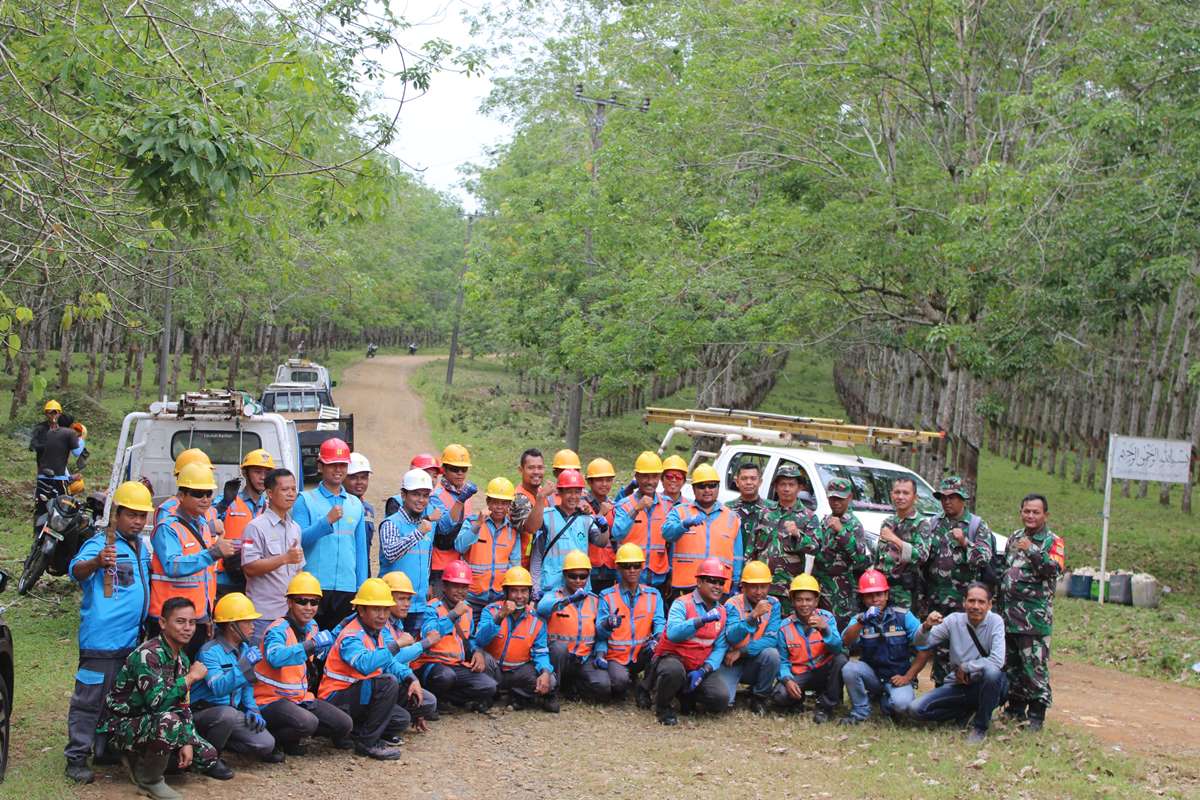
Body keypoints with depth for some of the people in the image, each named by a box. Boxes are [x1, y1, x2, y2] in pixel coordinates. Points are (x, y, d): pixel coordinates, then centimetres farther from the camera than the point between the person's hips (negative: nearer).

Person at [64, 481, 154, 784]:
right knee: (90, 700, -4)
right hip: (101, 639, -8)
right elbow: (76, 571, -35)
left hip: (132, 639, 8)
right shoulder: (100, 544, -15)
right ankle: (76, 758, 3)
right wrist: (96, 562, -55)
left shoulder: (141, 546, 10)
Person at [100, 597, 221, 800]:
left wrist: (186, 742, -9)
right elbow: (157, 701, -33)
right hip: (122, 727, -8)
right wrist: (191, 677, -21)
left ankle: (143, 759, 14)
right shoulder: (147, 654, -23)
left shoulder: (183, 659, 5)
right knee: (168, 721, -37)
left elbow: (182, 705, 5)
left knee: (207, 756, 0)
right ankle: (149, 779, -12)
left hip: (151, 725, 8)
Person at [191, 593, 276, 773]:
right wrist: (244, 665, -39)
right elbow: (218, 688, -32)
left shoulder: (245, 648, 7)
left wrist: (252, 709, 4)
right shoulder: (210, 652, -19)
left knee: (266, 744, -9)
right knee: (228, 714, -40)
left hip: (232, 712, 7)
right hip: (203, 712, -7)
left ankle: (218, 741, 16)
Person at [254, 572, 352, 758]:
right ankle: (272, 738, -4)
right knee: (307, 722, -35)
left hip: (301, 697, 8)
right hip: (271, 699, -8)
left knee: (345, 725, -3)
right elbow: (274, 658, -42)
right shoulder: (278, 630, -18)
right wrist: (311, 645, -46)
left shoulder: (312, 628, 7)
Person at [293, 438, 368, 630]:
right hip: (314, 586, -4)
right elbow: (298, 539, -9)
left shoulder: (356, 504, 15)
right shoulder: (306, 500, 2)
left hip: (347, 587, 4)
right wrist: (327, 521, -20)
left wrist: (361, 590, 9)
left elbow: (361, 549, 15)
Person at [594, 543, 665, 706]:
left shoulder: (653, 595, 9)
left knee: (658, 646, -30)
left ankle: (644, 687, -7)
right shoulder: (607, 596, 3)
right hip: (616, 657, -2)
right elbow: (599, 632, -2)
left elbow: (660, 624, -5)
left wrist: (656, 639, -28)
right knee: (620, 680, -33)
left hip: (642, 656, 2)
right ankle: (619, 690, 8)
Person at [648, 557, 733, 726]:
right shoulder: (682, 604, -11)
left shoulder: (722, 612, 5)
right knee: (674, 670, -40)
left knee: (721, 699, -19)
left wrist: (704, 670, -19)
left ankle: (687, 695, 14)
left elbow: (720, 647, -2)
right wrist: (702, 620, -40)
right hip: (673, 658, -4)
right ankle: (663, 707, -7)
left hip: (700, 667, 5)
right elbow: (673, 633, -30)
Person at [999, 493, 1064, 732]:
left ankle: (1036, 715, 1)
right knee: (1010, 665, 13)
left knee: (1035, 666, -7)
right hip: (1008, 614, 7)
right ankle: (1015, 709, 24)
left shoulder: (1053, 542, -4)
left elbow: (1054, 569, -22)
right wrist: (999, 602, 22)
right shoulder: (1014, 538, 16)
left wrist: (1032, 551, -34)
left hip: (1035, 618, -7)